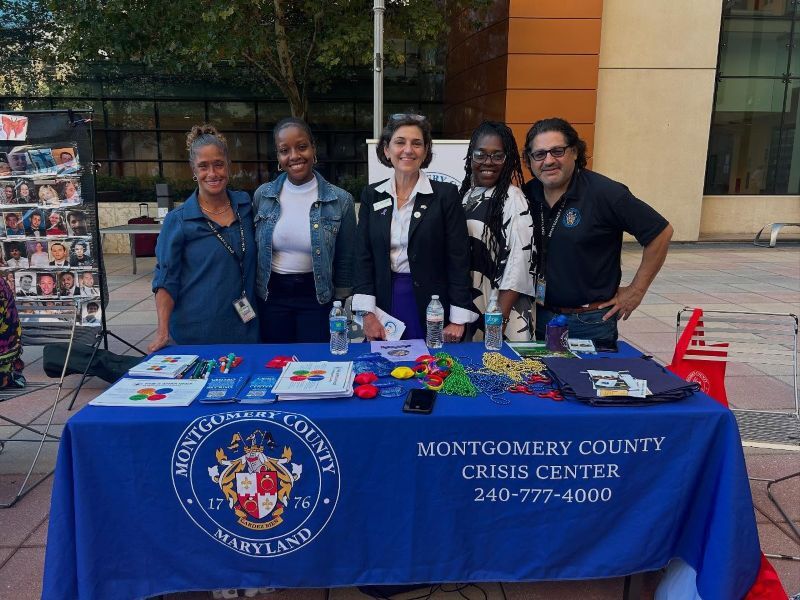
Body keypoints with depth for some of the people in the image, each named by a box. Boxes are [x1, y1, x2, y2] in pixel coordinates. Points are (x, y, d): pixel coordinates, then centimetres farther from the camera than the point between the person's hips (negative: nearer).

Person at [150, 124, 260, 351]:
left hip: (246, 329, 3)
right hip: (196, 334, -3)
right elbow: (166, 280, -6)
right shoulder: (178, 220, -6)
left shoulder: (246, 206, 4)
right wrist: (163, 331, -15)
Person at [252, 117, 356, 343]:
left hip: (317, 297, -2)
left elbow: (345, 263, -1)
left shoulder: (340, 200, -8)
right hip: (271, 296, 2)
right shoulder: (262, 195, -2)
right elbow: (253, 251, 9)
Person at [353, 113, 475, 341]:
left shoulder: (445, 194, -4)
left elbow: (459, 259, -5)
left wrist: (458, 321, -9)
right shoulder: (371, 195, 5)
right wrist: (367, 313, -5)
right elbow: (363, 256, 3)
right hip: (385, 302, 2)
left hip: (431, 305, -2)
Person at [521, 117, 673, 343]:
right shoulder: (527, 195, -1)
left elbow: (661, 232, -10)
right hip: (538, 316, 4)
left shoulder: (605, 193, -15)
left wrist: (636, 291, -7)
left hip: (591, 322, -4)